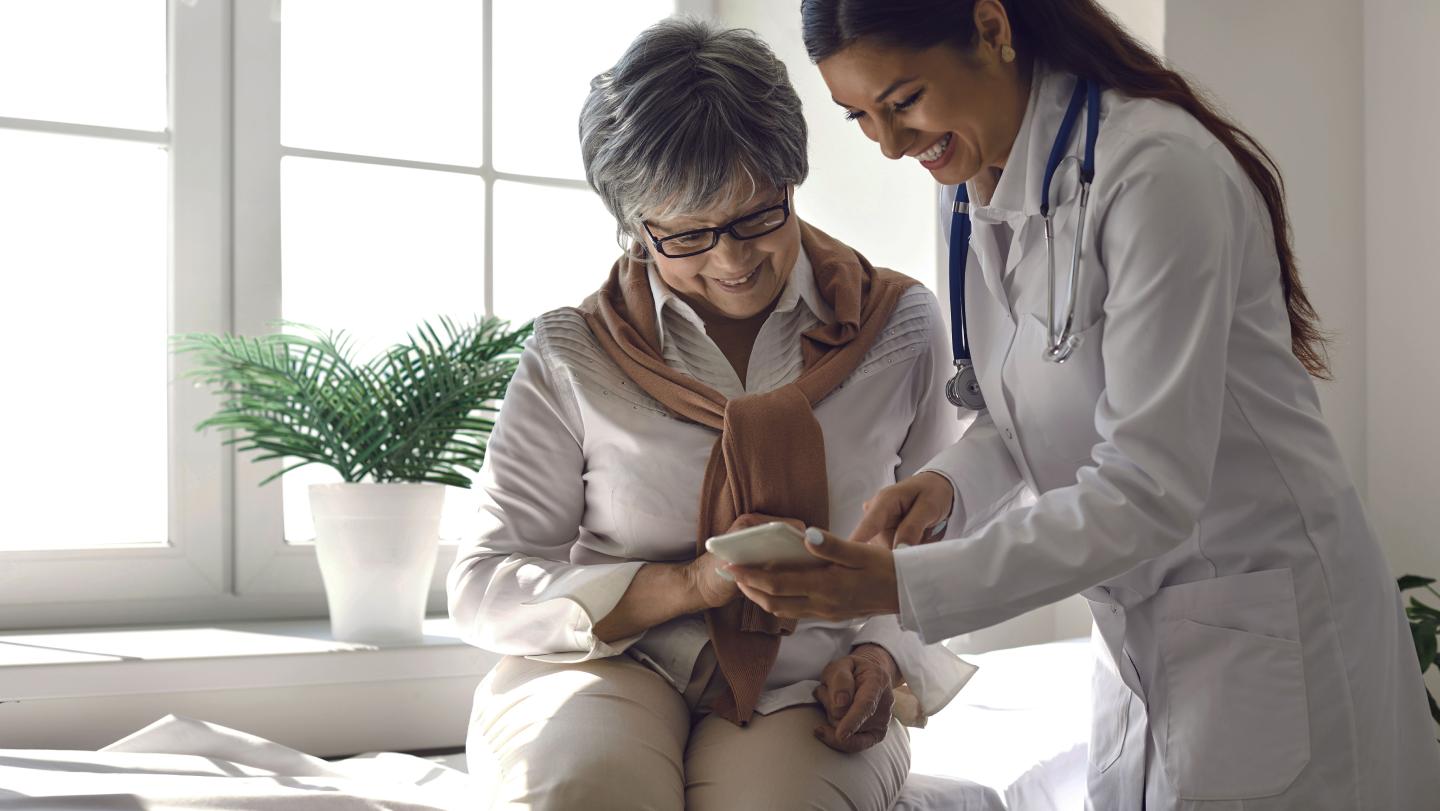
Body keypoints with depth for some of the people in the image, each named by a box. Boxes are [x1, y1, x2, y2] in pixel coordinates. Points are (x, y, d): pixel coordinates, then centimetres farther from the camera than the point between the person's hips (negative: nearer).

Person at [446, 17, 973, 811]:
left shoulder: (899, 328, 4)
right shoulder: (572, 357, -1)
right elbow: (485, 588, -2)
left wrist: (885, 655, -5)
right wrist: (690, 583, -14)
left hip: (802, 690, 1)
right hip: (608, 667, 0)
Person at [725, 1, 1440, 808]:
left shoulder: (1155, 170, -25)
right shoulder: (977, 183, 1)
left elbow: (1148, 490, -27)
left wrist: (902, 586, -30)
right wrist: (951, 479, -9)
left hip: (1268, 629, -7)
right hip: (1139, 624, 7)